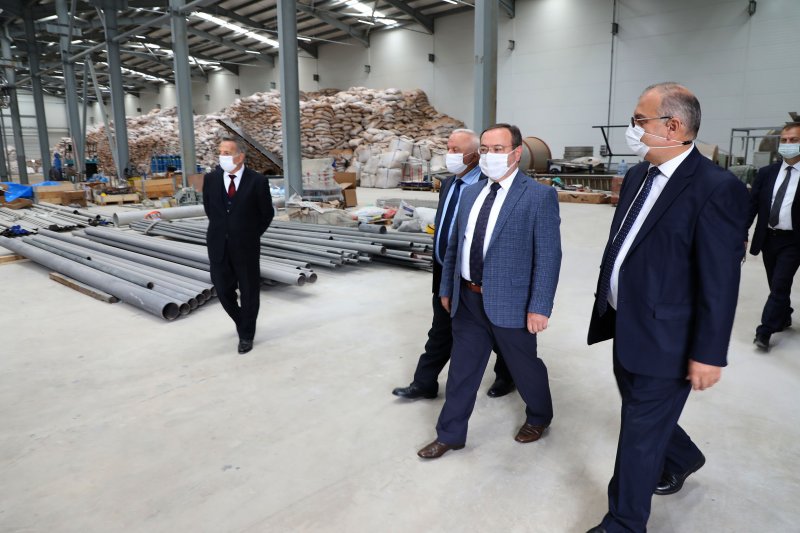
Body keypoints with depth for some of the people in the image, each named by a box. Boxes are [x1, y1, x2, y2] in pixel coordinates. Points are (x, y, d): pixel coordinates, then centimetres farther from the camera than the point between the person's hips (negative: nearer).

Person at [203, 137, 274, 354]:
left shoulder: (257, 181, -11)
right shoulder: (211, 179, 0)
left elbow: (267, 214, 1)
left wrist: (252, 236, 4)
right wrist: (221, 230, 14)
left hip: (246, 247, -3)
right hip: (219, 246, 3)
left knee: (249, 292, 8)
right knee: (223, 290, 10)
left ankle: (246, 335, 27)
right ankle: (242, 322, 38)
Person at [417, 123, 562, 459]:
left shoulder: (539, 196, -11)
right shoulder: (470, 193, 8)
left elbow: (549, 256, -13)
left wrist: (539, 307, -16)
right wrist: (447, 288, 14)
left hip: (509, 303, -5)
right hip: (468, 300, 5)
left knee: (524, 366, 16)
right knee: (461, 370, 14)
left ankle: (539, 417, 45)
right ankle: (450, 434, 30)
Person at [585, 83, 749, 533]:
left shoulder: (717, 188, -18)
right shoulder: (638, 177, 6)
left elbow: (721, 282, -18)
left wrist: (708, 354, -16)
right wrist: (608, 310, 17)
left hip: (663, 341, -8)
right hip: (626, 330, 8)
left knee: (640, 434, 5)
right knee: (643, 416, 26)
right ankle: (683, 458, 56)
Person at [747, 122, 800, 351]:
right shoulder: (766, 173, 4)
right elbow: (752, 205, 3)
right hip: (768, 238, 4)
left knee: (780, 286, -7)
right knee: (776, 286, 16)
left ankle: (764, 332, -3)